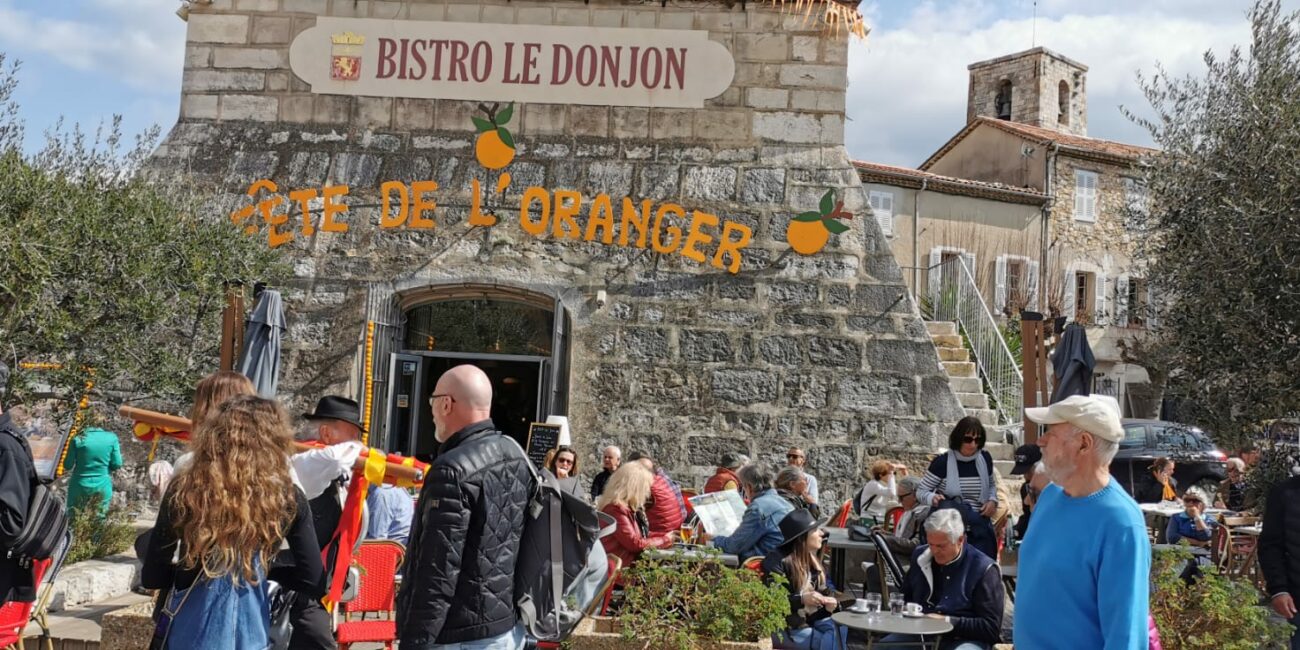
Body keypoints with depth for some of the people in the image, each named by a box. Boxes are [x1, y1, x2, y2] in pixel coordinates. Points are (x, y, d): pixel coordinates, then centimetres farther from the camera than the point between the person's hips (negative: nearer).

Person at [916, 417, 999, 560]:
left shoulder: (985, 459, 2)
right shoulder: (942, 462, -11)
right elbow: (921, 491, -3)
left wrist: (993, 500, 1)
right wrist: (932, 497, -25)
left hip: (980, 529, 4)